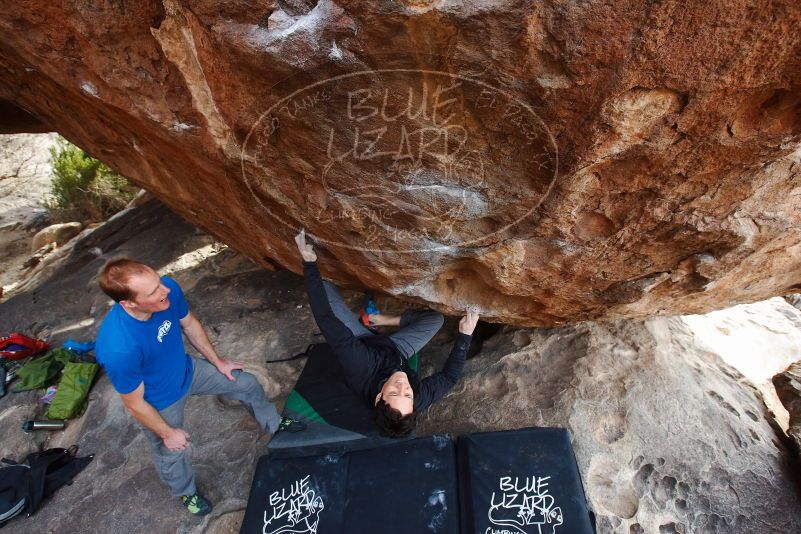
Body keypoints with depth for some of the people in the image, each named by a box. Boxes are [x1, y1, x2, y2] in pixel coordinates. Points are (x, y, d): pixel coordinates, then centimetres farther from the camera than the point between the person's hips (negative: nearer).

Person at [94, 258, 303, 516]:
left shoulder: (169, 289, -29)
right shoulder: (118, 350, -42)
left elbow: (190, 324, -6)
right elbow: (134, 403, -23)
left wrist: (218, 362, 5)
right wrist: (167, 433, -8)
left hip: (187, 370, 4)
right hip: (160, 402, -4)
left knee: (247, 384, 15)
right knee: (171, 453, 23)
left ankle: (274, 425, 47)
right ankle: (185, 491, 58)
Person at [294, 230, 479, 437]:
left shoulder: (361, 370, -46)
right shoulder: (422, 398, -37)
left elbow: (326, 319, -45)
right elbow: (450, 375, -15)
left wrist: (309, 263, -43)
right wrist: (465, 335, -16)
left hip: (364, 344, -1)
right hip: (394, 350, 2)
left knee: (325, 288, -9)